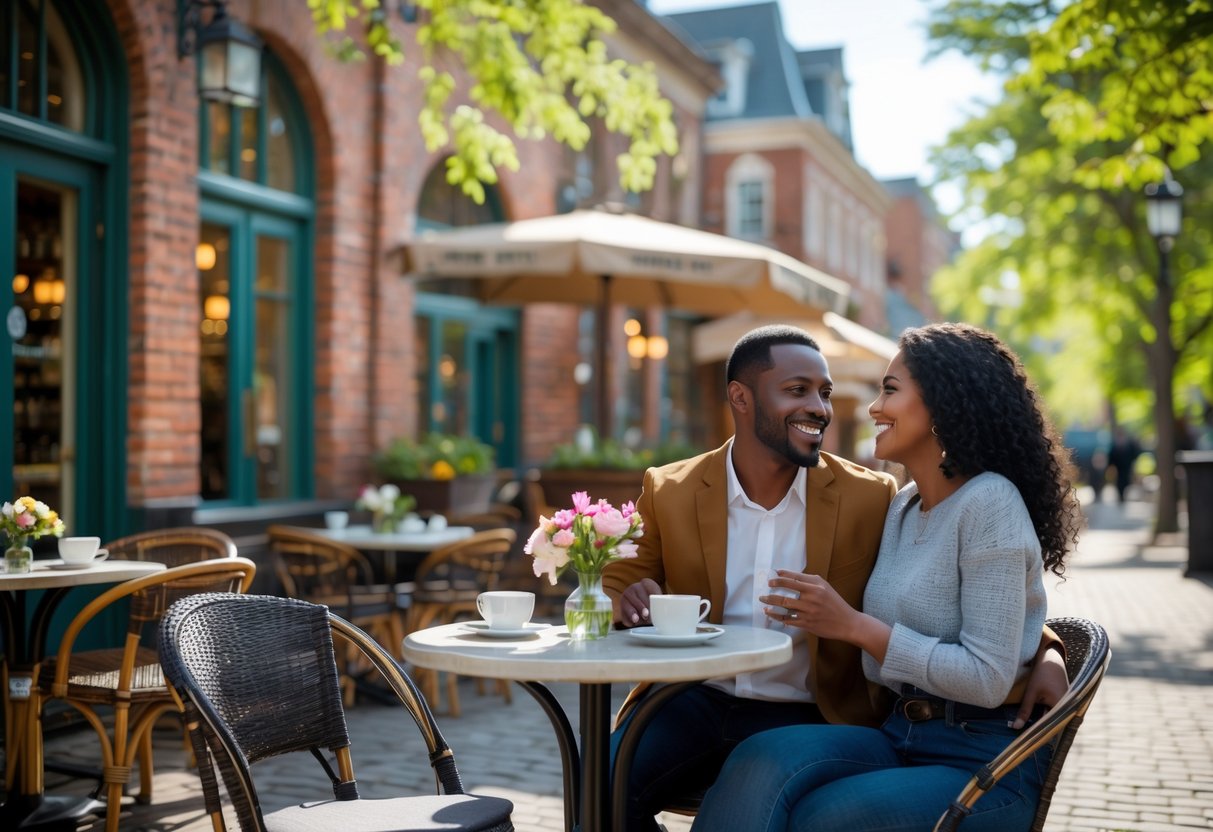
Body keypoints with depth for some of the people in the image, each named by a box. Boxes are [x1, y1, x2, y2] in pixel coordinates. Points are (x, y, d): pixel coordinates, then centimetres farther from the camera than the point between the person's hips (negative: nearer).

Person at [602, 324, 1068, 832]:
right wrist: (631, 601, -18)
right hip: (694, 702, 2)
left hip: (806, 717, -1)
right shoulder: (668, 492, 1)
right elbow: (616, 584, 8)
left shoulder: (870, 498, -2)